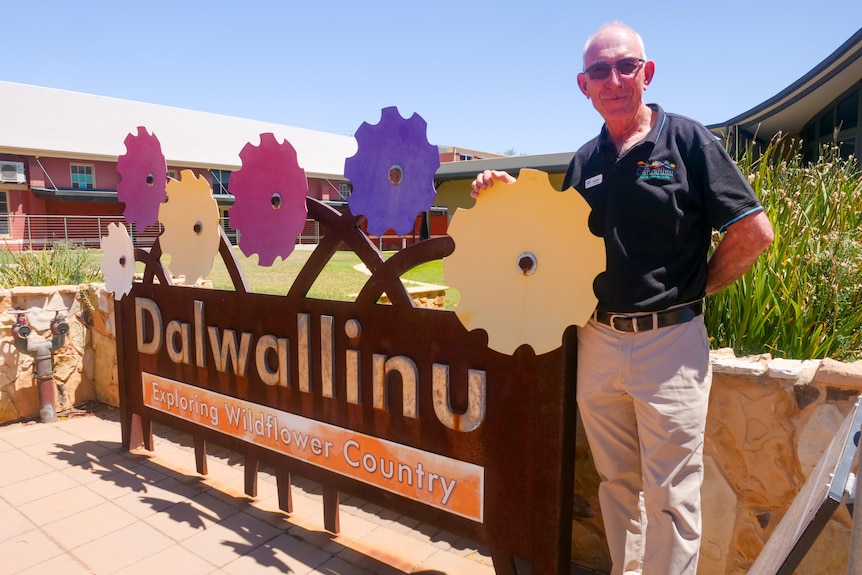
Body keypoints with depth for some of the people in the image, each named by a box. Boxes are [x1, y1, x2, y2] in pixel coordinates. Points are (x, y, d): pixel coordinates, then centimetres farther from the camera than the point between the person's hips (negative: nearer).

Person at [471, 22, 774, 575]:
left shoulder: (689, 140, -4)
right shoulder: (585, 161, 10)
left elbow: (755, 231, -5)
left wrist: (692, 290, -2)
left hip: (670, 340, -4)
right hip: (599, 340, 5)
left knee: (670, 497, 5)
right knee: (617, 483, 18)